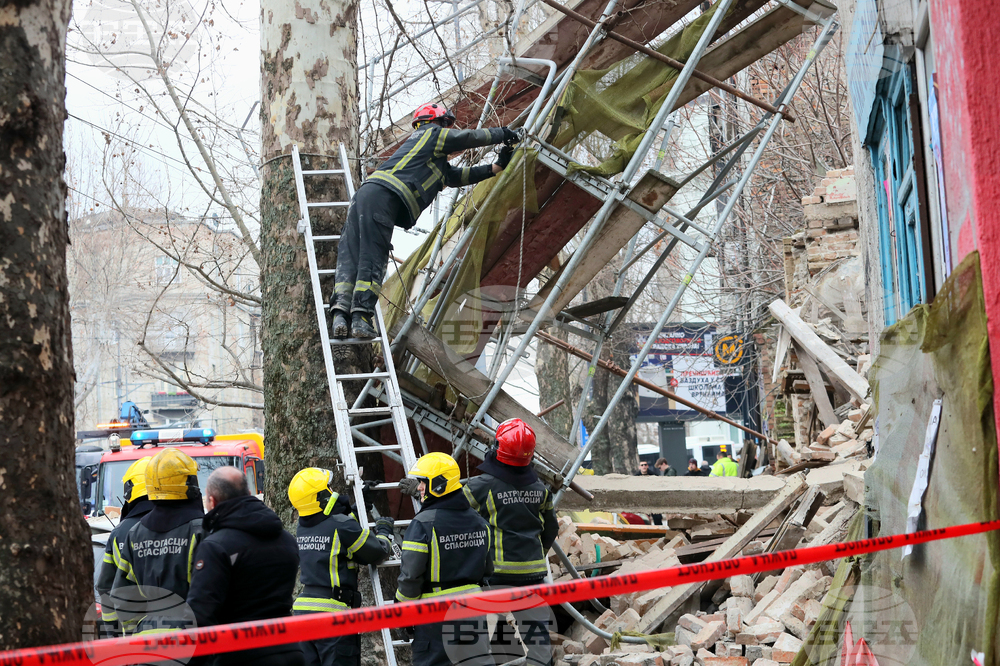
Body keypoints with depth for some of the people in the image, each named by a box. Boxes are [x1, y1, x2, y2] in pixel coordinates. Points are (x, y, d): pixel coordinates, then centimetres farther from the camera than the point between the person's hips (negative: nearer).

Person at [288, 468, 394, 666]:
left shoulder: (302, 527, 6)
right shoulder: (342, 527, -15)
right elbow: (378, 554, -5)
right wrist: (384, 532, 16)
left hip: (303, 608, 7)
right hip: (333, 612, -7)